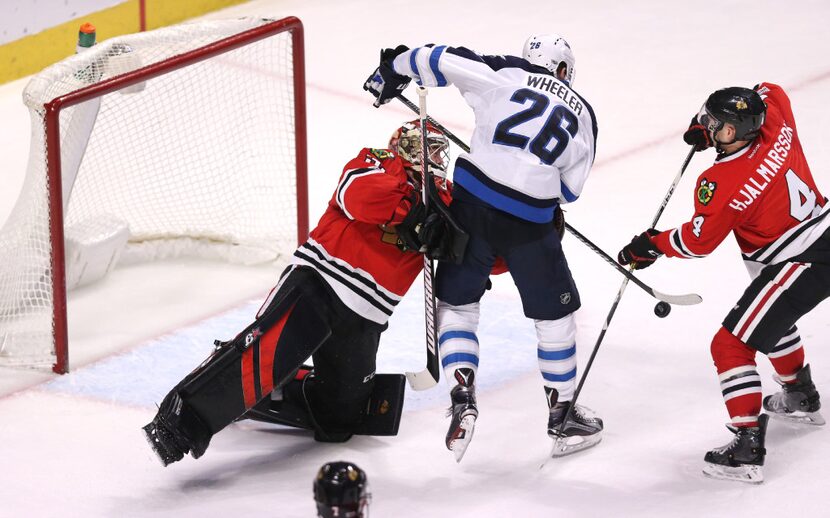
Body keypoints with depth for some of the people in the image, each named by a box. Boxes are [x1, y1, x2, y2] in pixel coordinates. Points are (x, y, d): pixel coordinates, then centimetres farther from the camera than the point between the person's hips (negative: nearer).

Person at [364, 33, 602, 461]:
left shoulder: (505, 74, 7)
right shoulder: (582, 114, 13)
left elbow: (445, 61, 3)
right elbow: (570, 189, 15)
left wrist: (394, 66, 19)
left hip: (472, 203, 0)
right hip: (531, 224, 0)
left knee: (456, 305, 16)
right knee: (554, 317, 17)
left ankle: (462, 399, 0)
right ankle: (562, 418, 24)